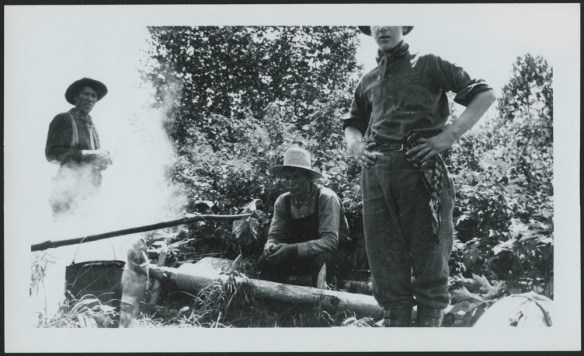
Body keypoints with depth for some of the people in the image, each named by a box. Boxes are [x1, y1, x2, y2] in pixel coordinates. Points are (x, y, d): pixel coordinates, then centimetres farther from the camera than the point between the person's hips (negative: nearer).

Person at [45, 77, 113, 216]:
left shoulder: (91, 126, 23)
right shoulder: (63, 120, 4)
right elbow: (51, 154, -7)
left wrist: (103, 160, 4)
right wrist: (88, 154, -12)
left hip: (91, 189, 6)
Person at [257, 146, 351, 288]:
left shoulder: (326, 198, -20)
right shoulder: (282, 202, -5)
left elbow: (330, 240, -27)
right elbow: (274, 236, 0)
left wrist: (293, 249, -36)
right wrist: (270, 247, -26)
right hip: (301, 258, 4)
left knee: (322, 259, -37)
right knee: (265, 260, -19)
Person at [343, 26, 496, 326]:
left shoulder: (427, 65, 10)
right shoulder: (368, 81, 23)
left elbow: (485, 95, 5)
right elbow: (351, 123, 37)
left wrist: (449, 135, -7)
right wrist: (355, 145, 13)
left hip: (419, 167, -4)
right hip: (375, 171, 5)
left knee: (429, 257, -4)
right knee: (386, 265, 2)